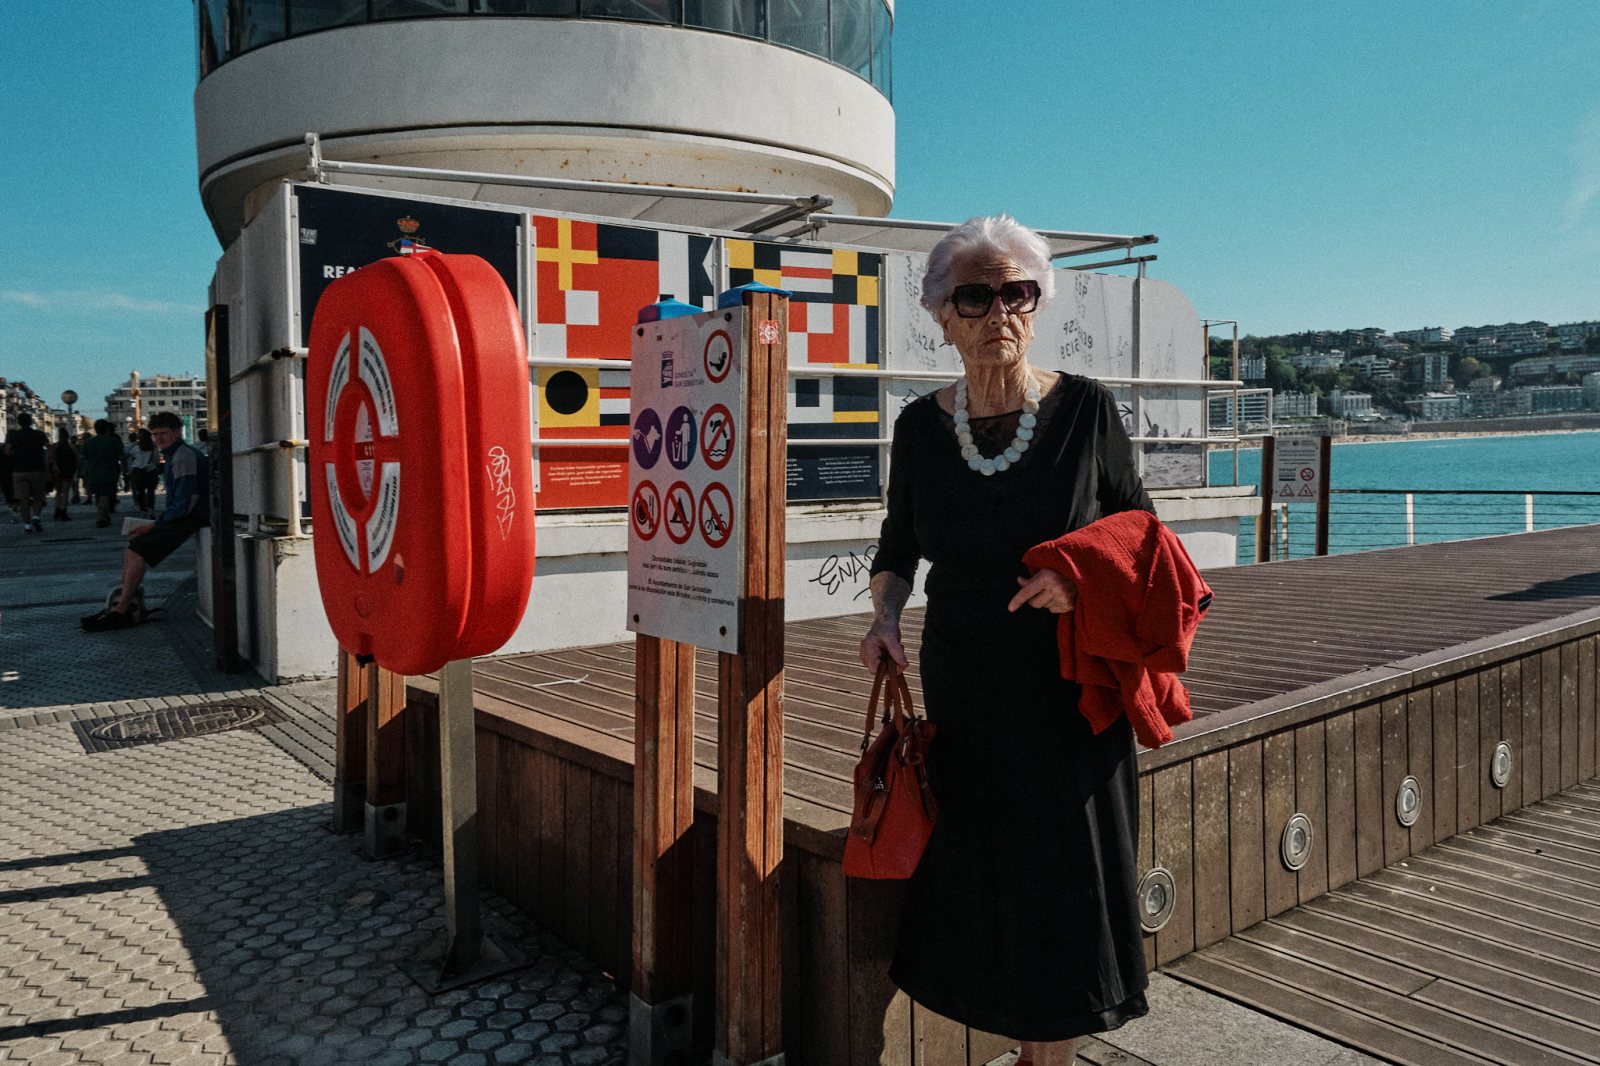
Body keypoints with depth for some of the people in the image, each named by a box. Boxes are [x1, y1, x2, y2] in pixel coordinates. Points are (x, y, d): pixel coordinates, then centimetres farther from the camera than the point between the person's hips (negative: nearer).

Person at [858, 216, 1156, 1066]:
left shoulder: (1084, 408, -8)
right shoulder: (920, 426, -2)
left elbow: (1138, 524, 2)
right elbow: (898, 546, 9)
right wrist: (884, 611, -10)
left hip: (1071, 694, -2)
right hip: (963, 693, 2)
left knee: (1063, 891, 7)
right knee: (983, 887, 11)